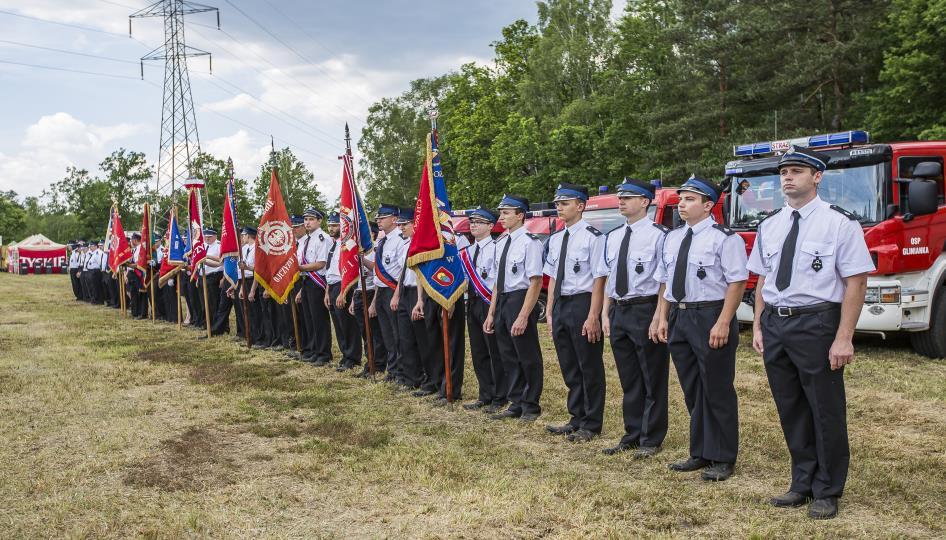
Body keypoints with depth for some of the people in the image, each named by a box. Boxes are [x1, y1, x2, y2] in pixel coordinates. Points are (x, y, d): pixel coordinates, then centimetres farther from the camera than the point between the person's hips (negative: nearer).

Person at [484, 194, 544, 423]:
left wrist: (523, 316, -22)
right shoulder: (501, 242, 11)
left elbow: (535, 282, -18)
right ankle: (516, 405, 27)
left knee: (528, 357, 4)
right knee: (509, 356, 15)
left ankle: (531, 407, 18)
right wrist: (491, 313, 14)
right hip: (502, 301, 8)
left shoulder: (529, 242, -14)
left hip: (520, 299, -8)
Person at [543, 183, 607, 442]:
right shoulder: (555, 239, 11)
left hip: (583, 303, -8)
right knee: (569, 368, 16)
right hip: (560, 305, 8)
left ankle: (591, 425, 14)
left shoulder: (592, 236, -12)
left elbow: (599, 279, -14)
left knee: (589, 367, 3)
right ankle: (576, 419, 29)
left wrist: (593, 317, -18)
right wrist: (549, 312, 13)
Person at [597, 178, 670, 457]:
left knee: (653, 379, 4)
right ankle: (632, 435, 26)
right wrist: (605, 314, 10)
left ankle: (651, 440, 15)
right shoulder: (612, 236, 10)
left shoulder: (658, 235, -11)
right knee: (628, 379, 15)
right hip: (619, 312, 7)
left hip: (646, 310, -7)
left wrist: (658, 318, -16)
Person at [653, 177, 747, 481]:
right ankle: (700, 454, 26)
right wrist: (663, 318, 10)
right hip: (679, 318, 7)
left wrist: (723, 323, -20)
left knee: (717, 391, 0)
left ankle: (722, 459, 11)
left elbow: (736, 283, -14)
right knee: (692, 391, 14)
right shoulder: (673, 238, 13)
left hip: (710, 317, -7)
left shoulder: (724, 238, -9)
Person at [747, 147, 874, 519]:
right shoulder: (769, 227, 10)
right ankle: (802, 485, 28)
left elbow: (856, 283, -10)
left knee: (825, 411, 4)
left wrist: (843, 338, -15)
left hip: (816, 324, -6)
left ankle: (827, 493, 18)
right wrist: (758, 327, 9)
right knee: (791, 410, 14)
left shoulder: (839, 223, -8)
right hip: (775, 324, 6)